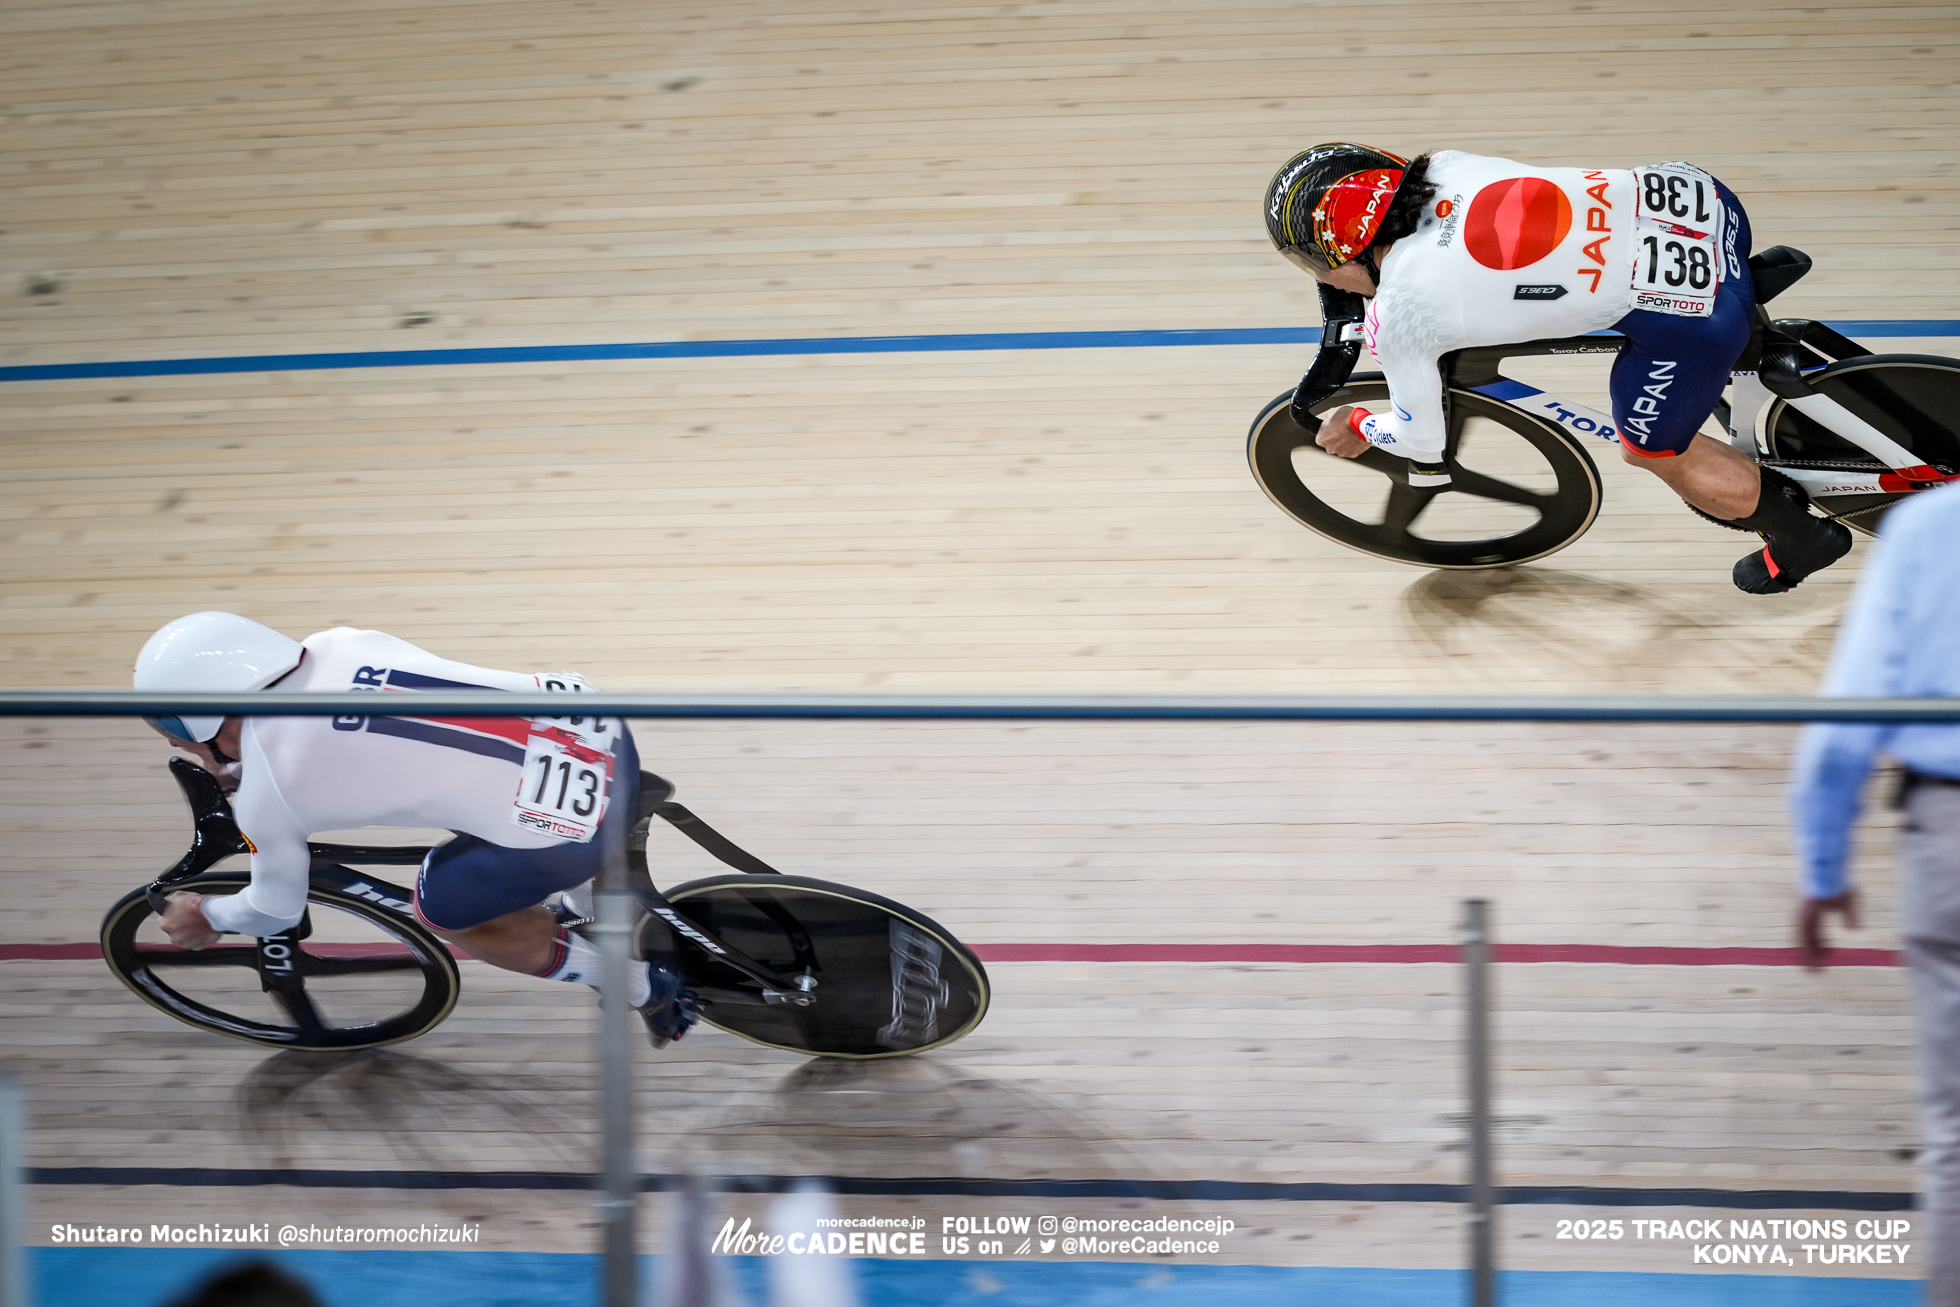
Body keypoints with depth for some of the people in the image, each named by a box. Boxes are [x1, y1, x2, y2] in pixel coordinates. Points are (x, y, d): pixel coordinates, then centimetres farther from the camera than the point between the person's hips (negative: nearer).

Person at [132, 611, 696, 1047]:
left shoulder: (262, 798, -5)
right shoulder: (337, 644, 11)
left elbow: (275, 911, 14)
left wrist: (204, 917, 35)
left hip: (565, 832, -7)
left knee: (442, 910, 21)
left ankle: (644, 986, 24)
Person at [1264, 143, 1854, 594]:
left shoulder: (1399, 316, -10)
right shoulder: (1440, 168, 7)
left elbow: (1420, 439, 6)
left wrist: (1359, 429, 28)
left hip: (1689, 322, -7)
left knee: (1656, 454, 22)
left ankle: (1801, 538, 39)